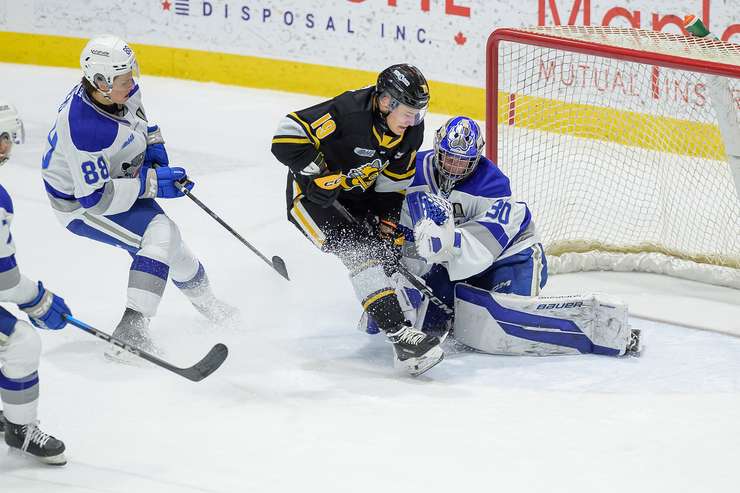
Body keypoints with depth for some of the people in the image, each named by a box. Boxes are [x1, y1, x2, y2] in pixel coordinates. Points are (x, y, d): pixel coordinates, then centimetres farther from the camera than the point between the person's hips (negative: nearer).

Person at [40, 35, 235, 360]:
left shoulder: (122, 87, -13)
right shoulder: (84, 129, -38)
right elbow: (95, 198, -34)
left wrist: (153, 144, 1)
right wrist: (151, 184, -32)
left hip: (115, 178, 9)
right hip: (78, 202, -8)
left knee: (169, 239, 18)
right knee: (159, 235, -24)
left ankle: (206, 303, 43)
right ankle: (130, 330, -28)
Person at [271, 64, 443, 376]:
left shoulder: (411, 130, -8)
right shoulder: (348, 112, -32)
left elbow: (393, 182, 5)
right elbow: (287, 138, -32)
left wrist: (388, 222, -2)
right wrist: (323, 175, -30)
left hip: (355, 194, 8)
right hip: (311, 194, -8)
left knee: (386, 247, 6)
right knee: (360, 250, -23)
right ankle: (400, 336, -31)